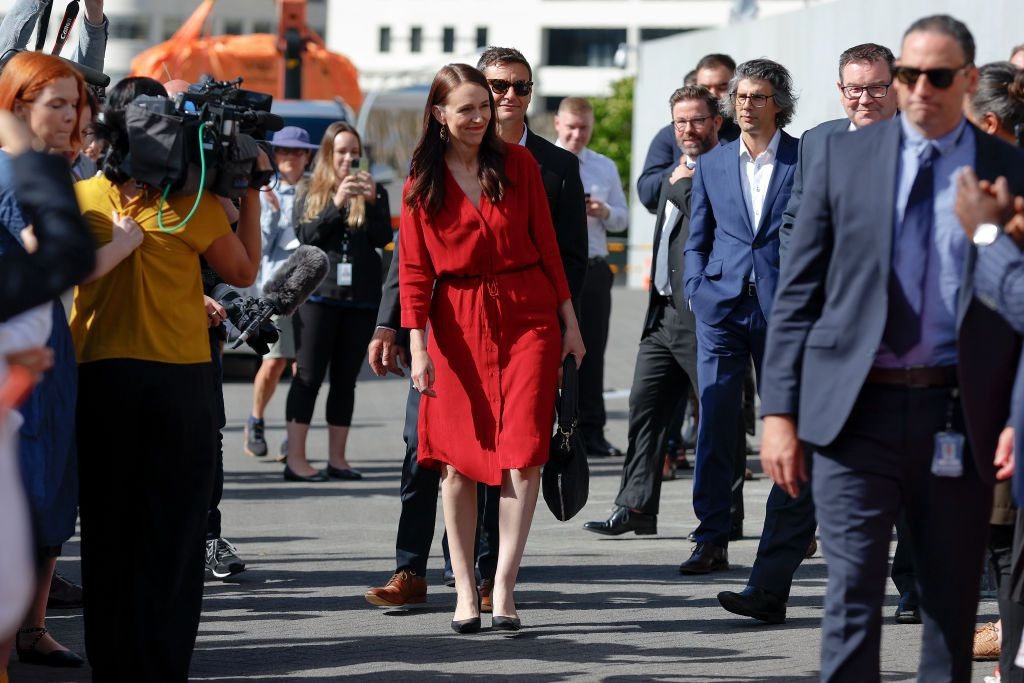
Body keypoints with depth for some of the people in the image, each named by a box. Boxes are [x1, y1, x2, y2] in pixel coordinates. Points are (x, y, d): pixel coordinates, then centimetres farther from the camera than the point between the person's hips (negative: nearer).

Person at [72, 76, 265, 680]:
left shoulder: (82, 198, -3)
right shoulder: (190, 204, -11)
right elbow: (244, 271, 2)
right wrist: (252, 190, 6)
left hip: (99, 376, 2)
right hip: (180, 379, -2)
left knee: (108, 530, 10)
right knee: (172, 532, 6)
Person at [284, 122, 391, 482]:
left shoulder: (374, 192, 9)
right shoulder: (311, 195, 8)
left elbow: (383, 239, -2)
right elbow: (305, 236, -7)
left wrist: (371, 201, -16)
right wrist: (337, 204, -15)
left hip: (362, 299, 2)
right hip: (319, 295, -2)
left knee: (345, 378, 5)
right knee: (308, 376, -4)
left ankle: (337, 458, 10)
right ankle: (295, 459, -6)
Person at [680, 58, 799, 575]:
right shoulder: (711, 164, 12)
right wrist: (697, 292, 3)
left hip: (785, 311, -2)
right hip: (722, 307, 2)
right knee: (714, 423, -3)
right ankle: (712, 540, 1)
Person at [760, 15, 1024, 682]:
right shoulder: (846, 158, 6)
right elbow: (798, 294, 6)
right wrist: (779, 411, -2)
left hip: (960, 419, 1)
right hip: (857, 408, 0)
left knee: (952, 605, 8)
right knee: (852, 599, -5)